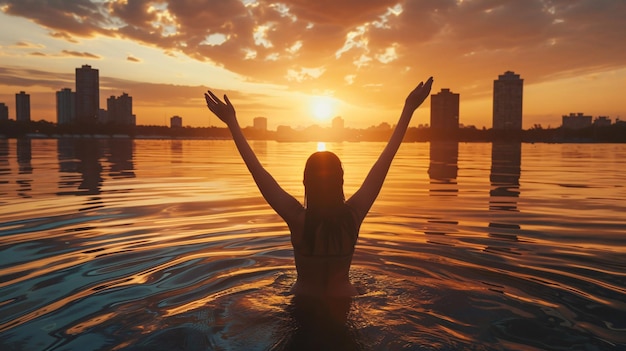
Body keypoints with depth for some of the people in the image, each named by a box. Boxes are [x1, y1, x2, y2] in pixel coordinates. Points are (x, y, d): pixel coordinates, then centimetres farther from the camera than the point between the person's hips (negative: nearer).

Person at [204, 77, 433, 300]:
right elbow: (383, 163, -18)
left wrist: (232, 122, -16)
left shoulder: (297, 219, -27)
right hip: (344, 299, 1)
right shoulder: (352, 216, -22)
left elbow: (257, 170, -22)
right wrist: (408, 110, -12)